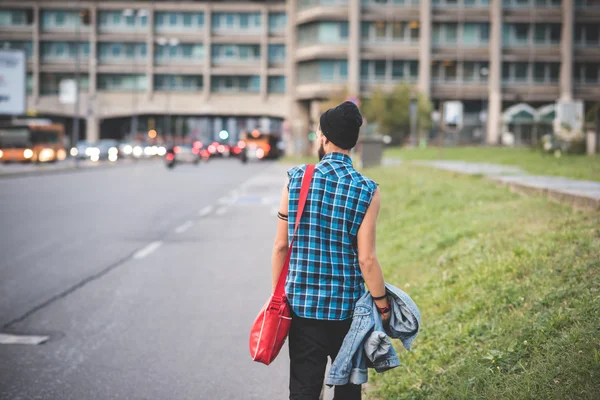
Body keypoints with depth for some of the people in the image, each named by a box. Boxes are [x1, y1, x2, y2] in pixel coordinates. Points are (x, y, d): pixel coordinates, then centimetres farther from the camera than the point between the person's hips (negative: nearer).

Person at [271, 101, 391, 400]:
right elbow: (366, 259, -10)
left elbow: (281, 245, -1)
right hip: (348, 307, -1)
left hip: (302, 303, 1)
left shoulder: (296, 179, -4)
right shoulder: (366, 191, -8)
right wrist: (383, 306, 2)